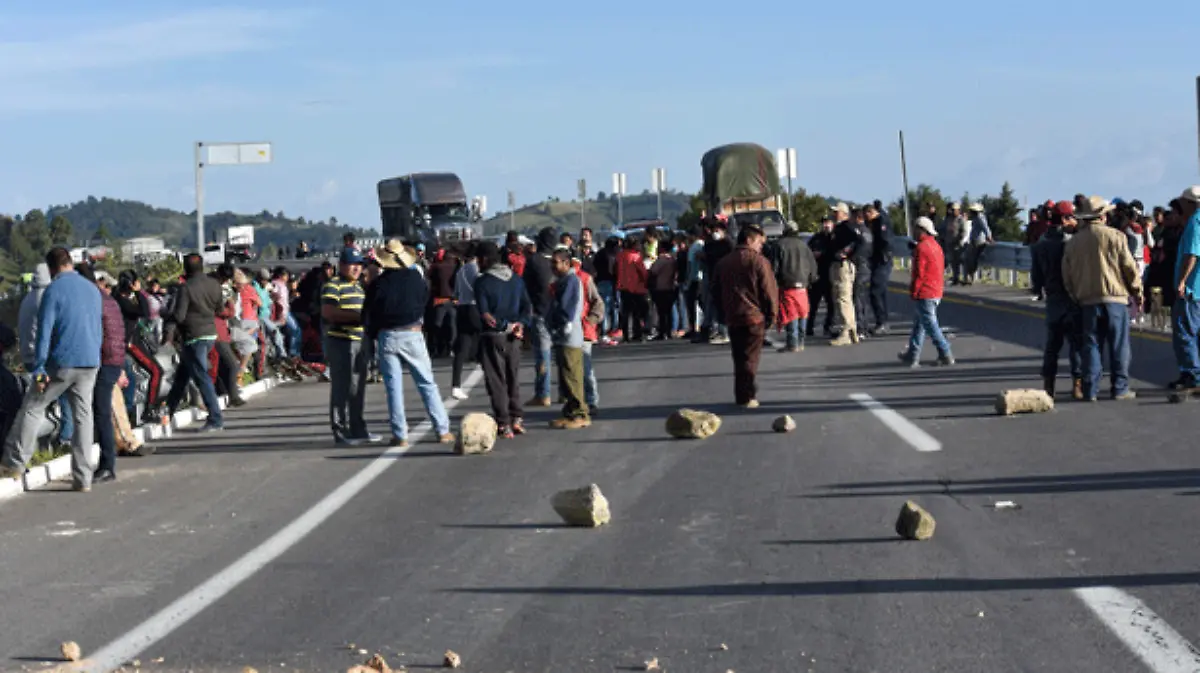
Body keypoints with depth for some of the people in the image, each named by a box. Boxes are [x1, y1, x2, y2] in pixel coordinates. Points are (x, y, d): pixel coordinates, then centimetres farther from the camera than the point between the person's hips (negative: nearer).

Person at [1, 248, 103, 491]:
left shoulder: (54, 290, -7)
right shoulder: (93, 289, 12)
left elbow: (44, 332, -12)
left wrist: (39, 369, -11)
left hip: (62, 362, -5)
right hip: (90, 363, 5)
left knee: (32, 407, 7)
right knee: (83, 416, 7)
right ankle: (83, 478, 5)